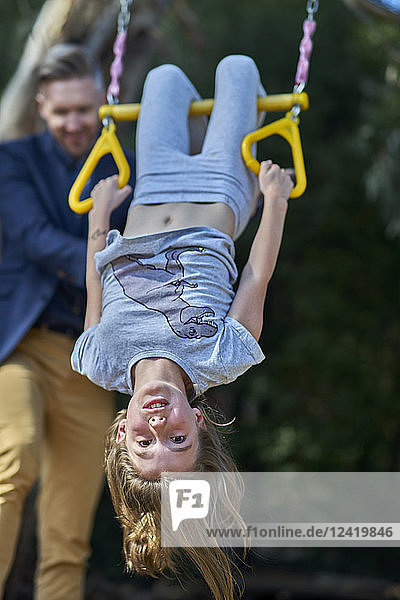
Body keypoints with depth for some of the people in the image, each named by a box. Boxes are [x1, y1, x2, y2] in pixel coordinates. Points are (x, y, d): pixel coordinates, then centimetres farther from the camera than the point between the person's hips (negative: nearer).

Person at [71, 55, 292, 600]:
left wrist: (99, 215, 0)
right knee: (236, 64, 15)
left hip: (151, 195, 1)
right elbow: (258, 277, -21)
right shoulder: (220, 358, -37)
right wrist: (275, 196, -10)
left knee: (165, 75, 19)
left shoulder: (102, 363, -33)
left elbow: (97, 283, -13)